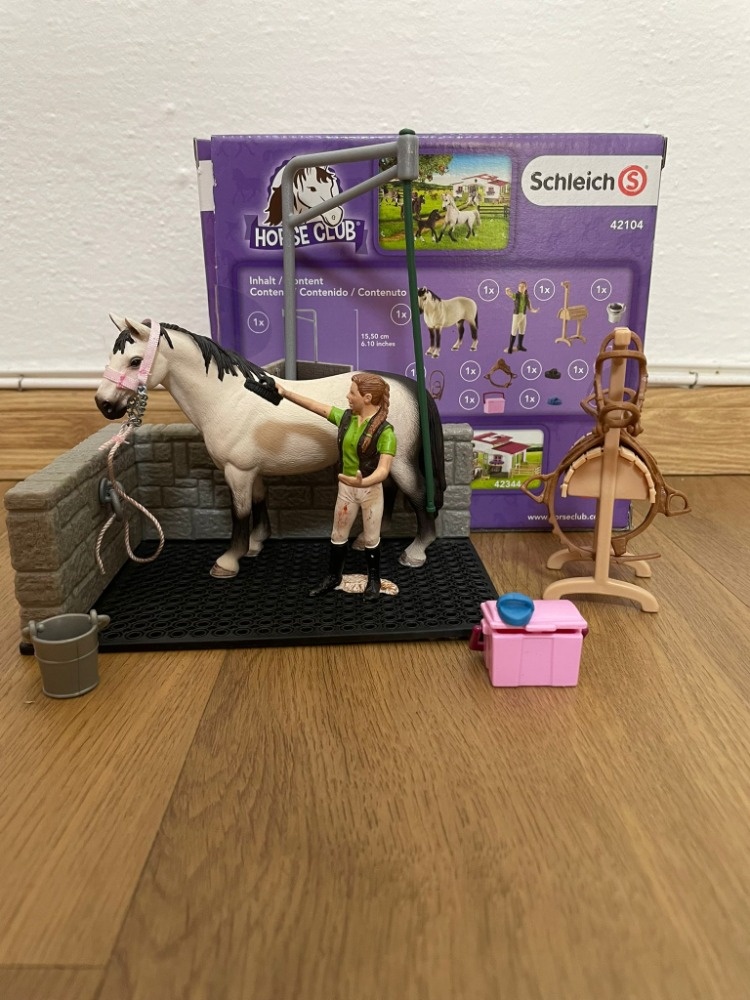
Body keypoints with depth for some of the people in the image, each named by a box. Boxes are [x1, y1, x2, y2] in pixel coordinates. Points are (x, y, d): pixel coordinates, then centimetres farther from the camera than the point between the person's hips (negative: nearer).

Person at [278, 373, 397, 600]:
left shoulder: (384, 431, -23)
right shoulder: (345, 417, -5)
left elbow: (383, 470, -32)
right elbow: (317, 406, 6)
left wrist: (362, 482, -50)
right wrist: (286, 392, 5)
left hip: (371, 489, -5)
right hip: (345, 487, 5)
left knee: (371, 539, 12)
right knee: (338, 536, 17)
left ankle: (374, 580, 34)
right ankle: (333, 577, 36)